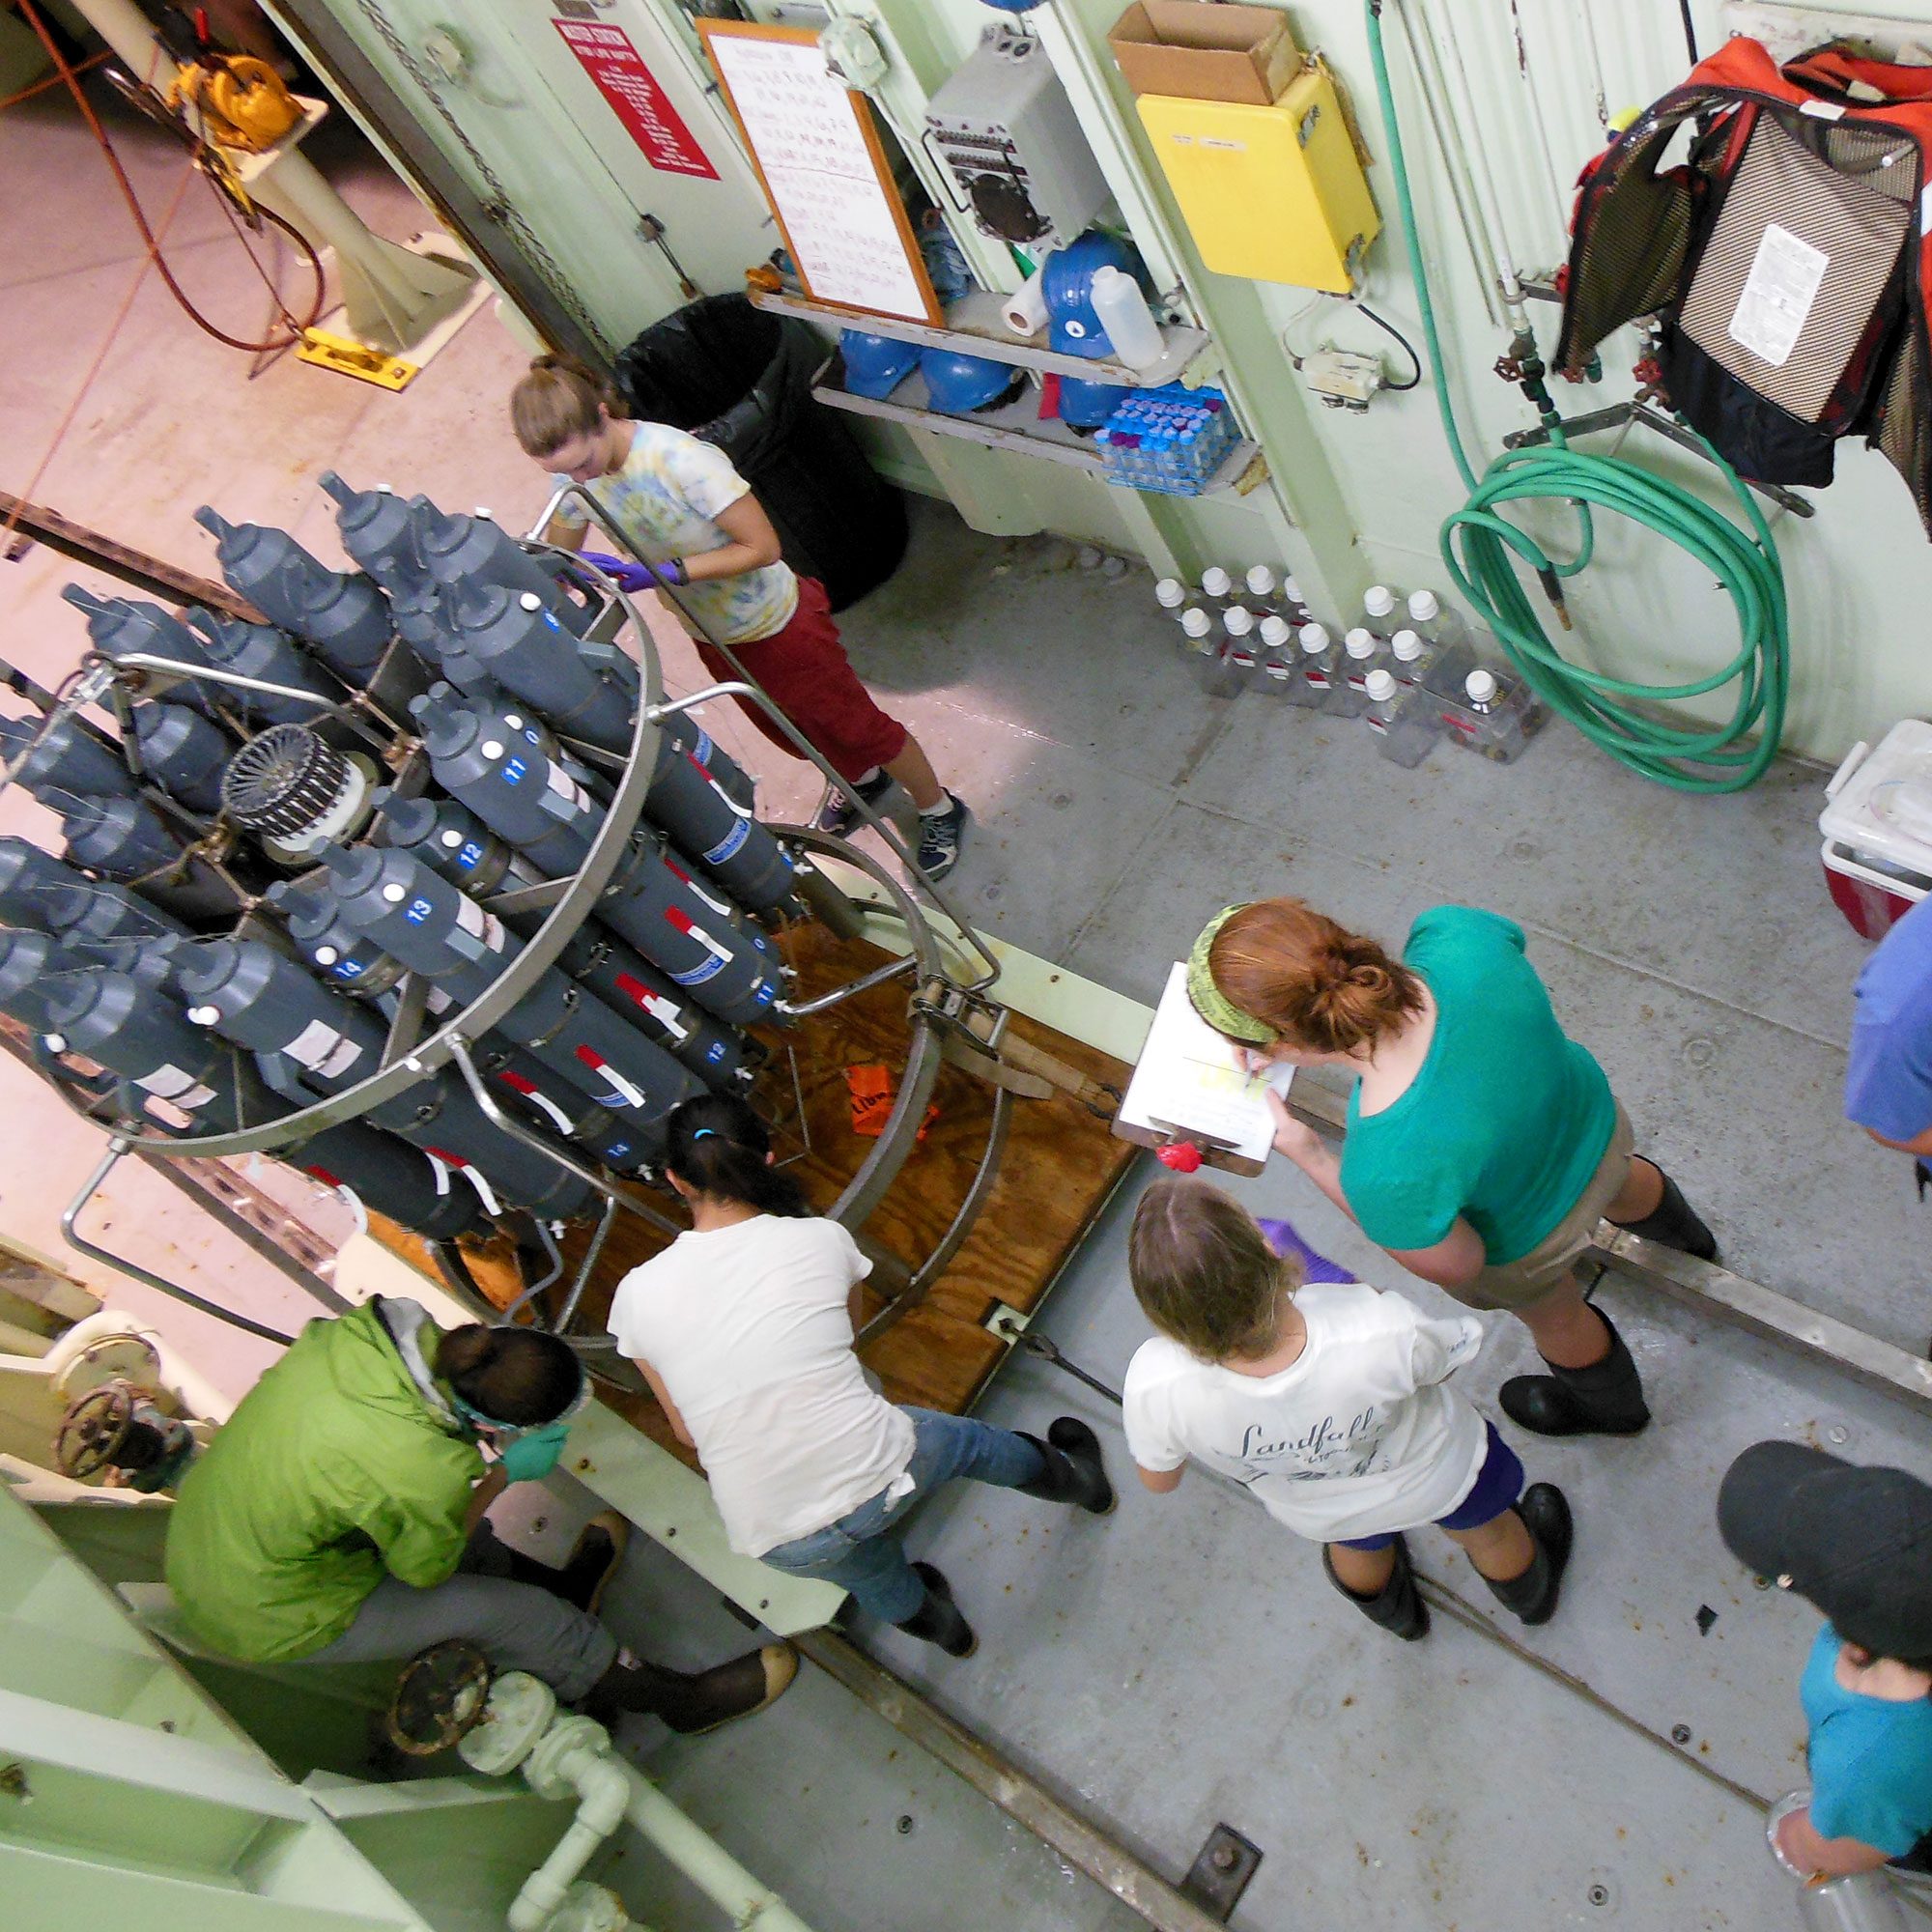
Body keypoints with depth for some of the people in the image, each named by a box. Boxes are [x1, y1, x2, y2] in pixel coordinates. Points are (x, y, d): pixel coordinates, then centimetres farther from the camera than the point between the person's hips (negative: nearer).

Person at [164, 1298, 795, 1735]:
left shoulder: (370, 1328, -21)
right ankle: (681, 1699, 16)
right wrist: (507, 1470, -8)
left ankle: (551, 1591, 45)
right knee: (500, 1609, 0)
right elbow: (425, 1569, -13)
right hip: (267, 1621, -6)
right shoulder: (424, 1476, -37)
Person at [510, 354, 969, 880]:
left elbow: (762, 548, -31)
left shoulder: (680, 460, -36)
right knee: (787, 732, 28)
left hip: (773, 622, -7)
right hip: (709, 634, 7)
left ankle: (938, 808, 36)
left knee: (855, 726, 11)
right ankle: (861, 779, 58)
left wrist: (669, 572, -37)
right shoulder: (572, 471, -15)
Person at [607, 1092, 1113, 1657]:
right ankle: (1077, 1480, 66)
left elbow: (689, 1431, 6)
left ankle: (938, 1625, 70)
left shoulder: (639, 1295, -6)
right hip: (881, 1481, 0)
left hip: (781, 1542, 1)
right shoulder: (823, 1239, -7)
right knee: (966, 1439, 35)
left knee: (869, 1572, 37)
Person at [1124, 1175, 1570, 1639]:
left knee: (1357, 1545, 39)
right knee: (1485, 1530, 36)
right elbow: (1452, 1356, -20)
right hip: (1438, 1477, -1)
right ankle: (1532, 1596, 69)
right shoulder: (1384, 1332, -46)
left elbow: (1158, 1480, -17)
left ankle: (1396, 1613, 71)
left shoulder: (1152, 1386, -42)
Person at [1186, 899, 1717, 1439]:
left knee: (1553, 1314, 35)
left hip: (1525, 1240, -4)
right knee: (1620, 1181, 43)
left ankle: (1614, 1405, 70)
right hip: (1594, 1117, 4)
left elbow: (1455, 1267, -24)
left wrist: (1307, 1154, -28)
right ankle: (1686, 1235, 80)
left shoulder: (1387, 1171, -48)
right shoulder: (1457, 935, -37)